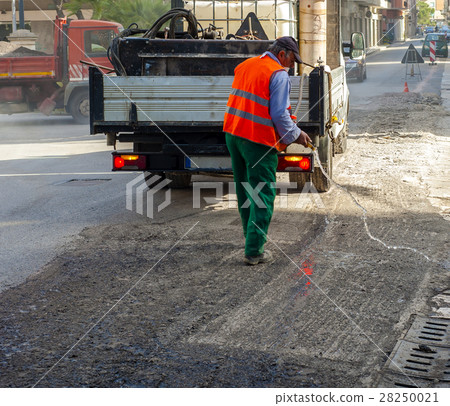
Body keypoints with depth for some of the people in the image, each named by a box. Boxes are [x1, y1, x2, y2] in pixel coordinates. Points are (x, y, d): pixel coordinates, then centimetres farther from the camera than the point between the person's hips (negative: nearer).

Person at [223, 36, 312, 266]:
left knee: (244, 191, 19)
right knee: (263, 195, -2)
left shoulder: (244, 66, 14)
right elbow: (279, 115, -15)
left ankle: (251, 236, 32)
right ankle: (254, 251, -4)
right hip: (258, 140, -8)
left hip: (232, 133, 8)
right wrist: (295, 135, 0)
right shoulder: (279, 75, -11)